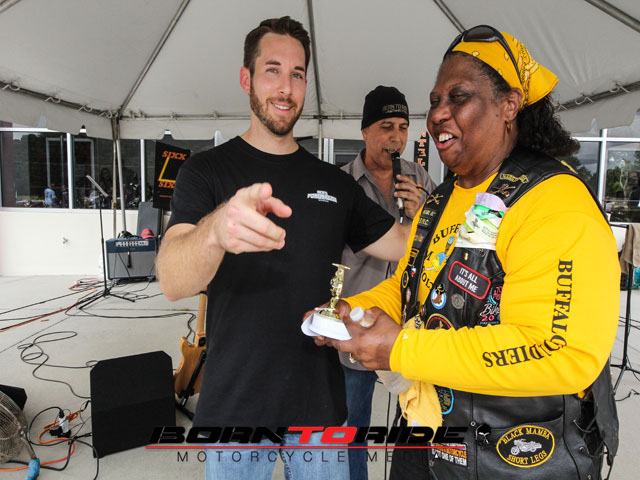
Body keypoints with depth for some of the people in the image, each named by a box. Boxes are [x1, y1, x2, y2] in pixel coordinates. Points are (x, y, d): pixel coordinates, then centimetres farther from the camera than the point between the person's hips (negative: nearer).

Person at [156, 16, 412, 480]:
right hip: (235, 406, -2)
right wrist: (216, 229, -43)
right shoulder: (207, 171, -6)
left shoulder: (335, 182, 6)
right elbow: (172, 282, -22)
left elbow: (405, 243, 10)